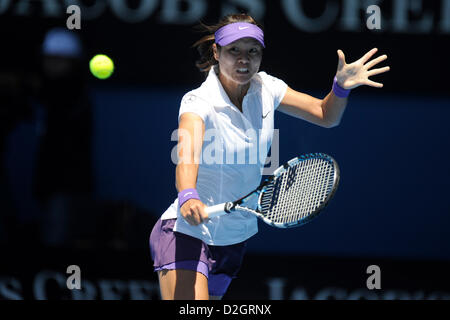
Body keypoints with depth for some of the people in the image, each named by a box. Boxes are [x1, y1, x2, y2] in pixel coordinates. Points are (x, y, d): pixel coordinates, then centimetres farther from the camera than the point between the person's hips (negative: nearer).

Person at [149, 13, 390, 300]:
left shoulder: (265, 88, -1)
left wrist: (341, 86, -16)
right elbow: (187, 155, -40)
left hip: (235, 239, 7)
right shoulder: (199, 102, -20)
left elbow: (325, 115, 7)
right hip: (187, 232, -7)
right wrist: (188, 198, -61)